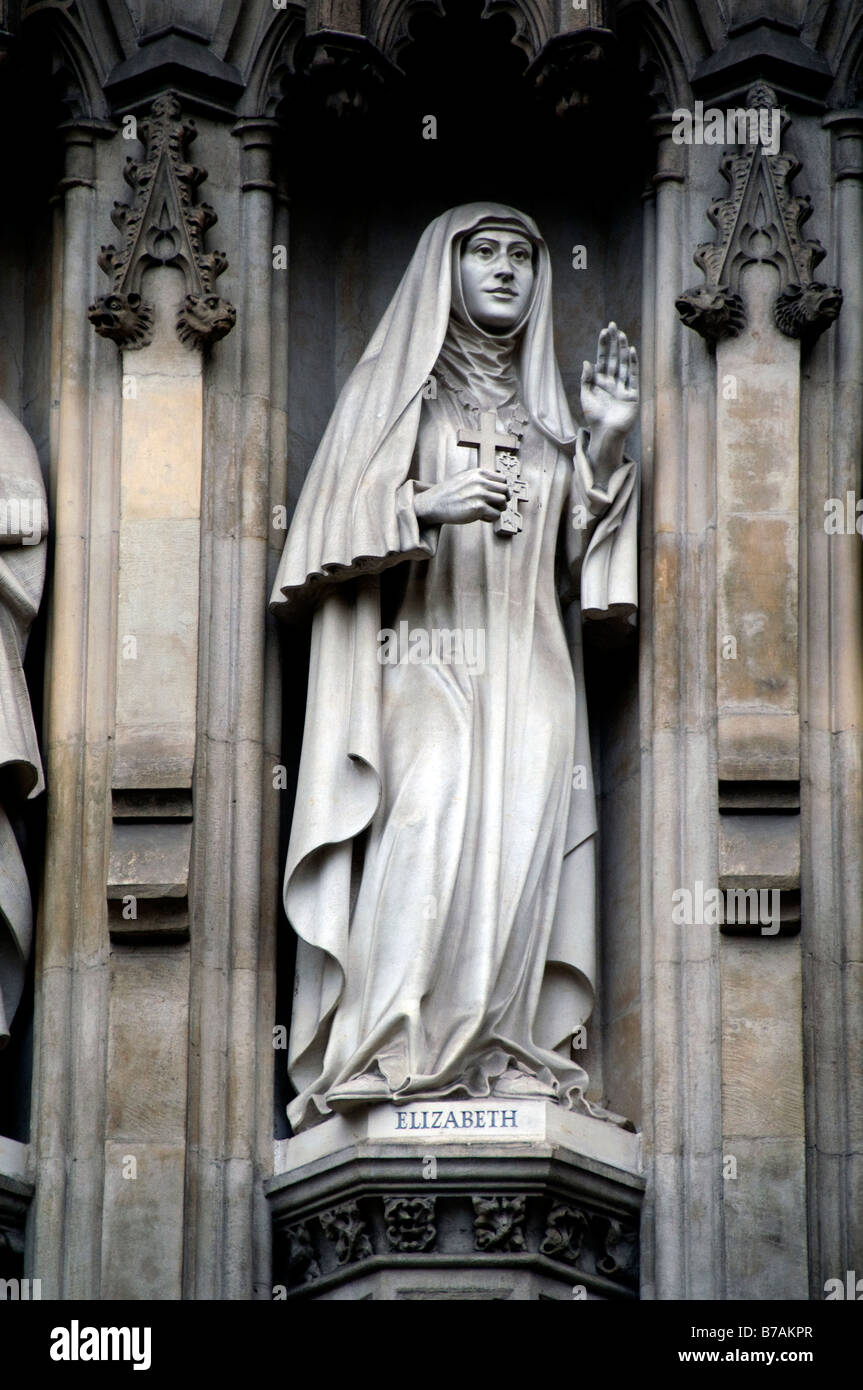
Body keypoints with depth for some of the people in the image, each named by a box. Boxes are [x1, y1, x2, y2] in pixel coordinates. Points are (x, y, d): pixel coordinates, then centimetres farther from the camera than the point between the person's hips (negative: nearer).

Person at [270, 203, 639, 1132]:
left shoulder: (543, 406, 23)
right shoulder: (393, 385, 12)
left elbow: (573, 548, 17)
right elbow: (340, 517, 1)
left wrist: (606, 445, 6)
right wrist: (428, 507, -16)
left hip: (528, 668, 4)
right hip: (424, 657, -4)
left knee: (519, 847, -11)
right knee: (428, 825, -24)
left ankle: (503, 1057, -12)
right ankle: (386, 1052, -27)